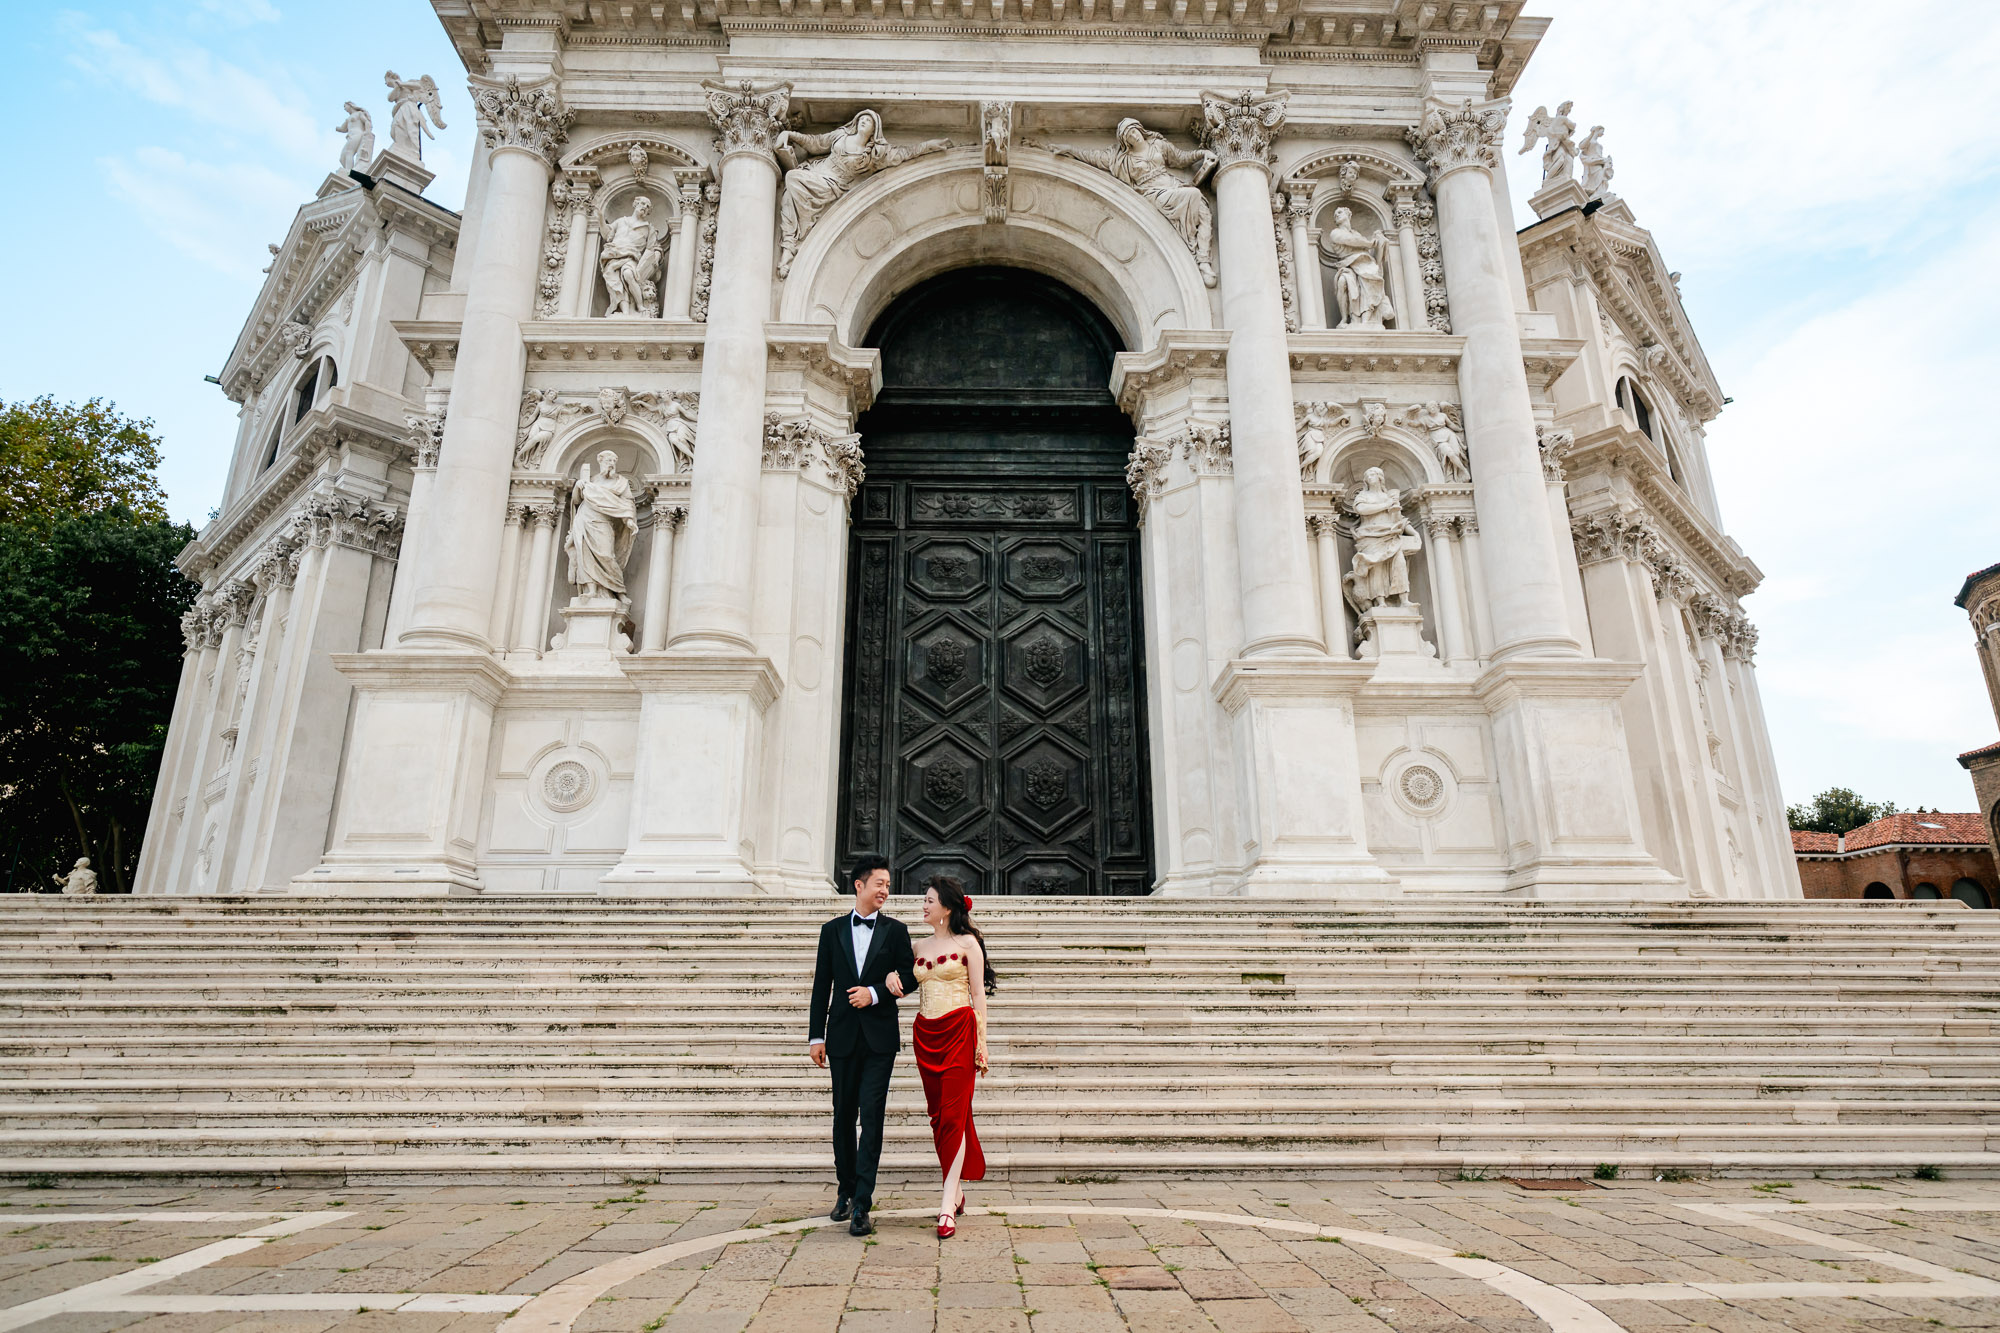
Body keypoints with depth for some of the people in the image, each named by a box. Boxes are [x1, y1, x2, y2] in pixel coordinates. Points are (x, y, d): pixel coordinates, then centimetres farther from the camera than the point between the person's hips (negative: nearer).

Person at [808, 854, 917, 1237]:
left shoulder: (896, 930, 4)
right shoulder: (832, 930, 7)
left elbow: (910, 977, 3)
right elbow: (822, 986, 6)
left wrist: (875, 993, -12)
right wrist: (816, 1035, 3)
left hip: (880, 1036, -2)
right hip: (843, 1035, 2)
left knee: (871, 1116, -8)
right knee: (843, 1117, 12)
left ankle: (861, 1205, -5)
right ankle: (846, 1190, 29)